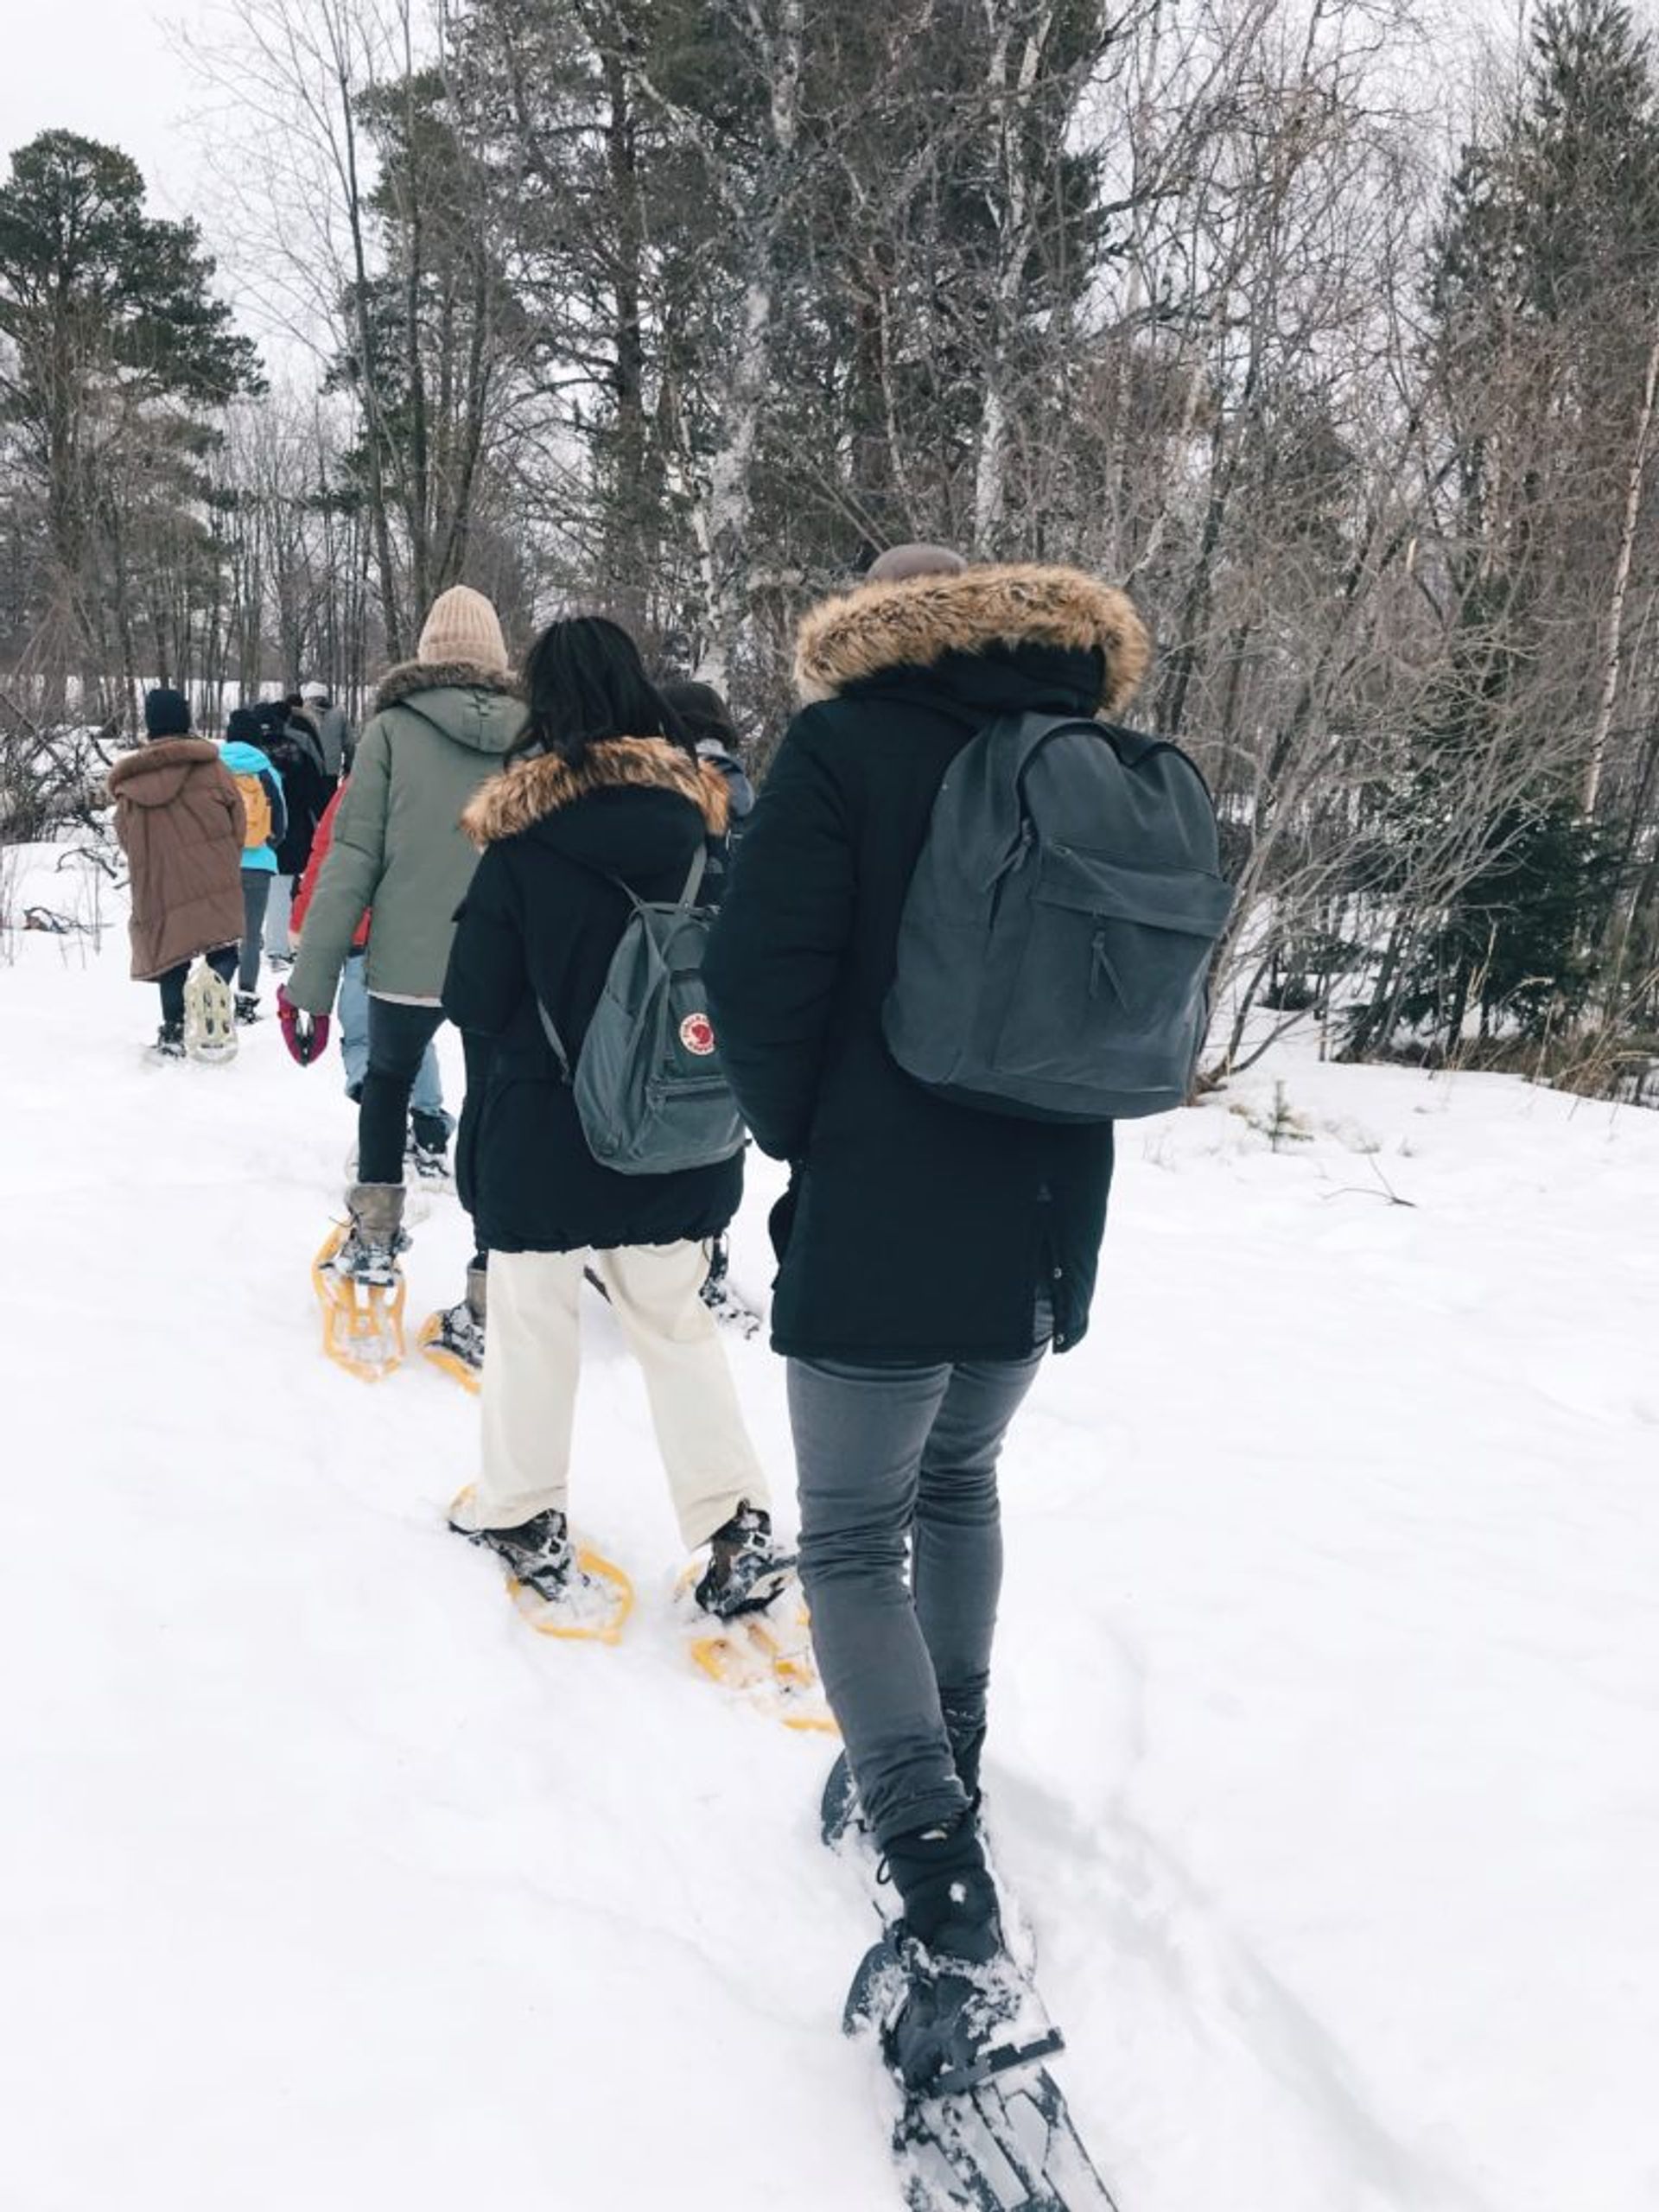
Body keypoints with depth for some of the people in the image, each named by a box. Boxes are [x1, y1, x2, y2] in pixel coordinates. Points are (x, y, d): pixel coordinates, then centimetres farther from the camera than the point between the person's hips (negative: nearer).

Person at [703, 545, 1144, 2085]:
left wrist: (797, 1136, 2)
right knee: (956, 1482, 27)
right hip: (1044, 1230, 6)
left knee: (853, 1542, 4)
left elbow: (760, 979, -15)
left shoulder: (846, 744, -7)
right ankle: (949, 1765, 38)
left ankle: (949, 1909, -8)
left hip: (877, 1229, -6)